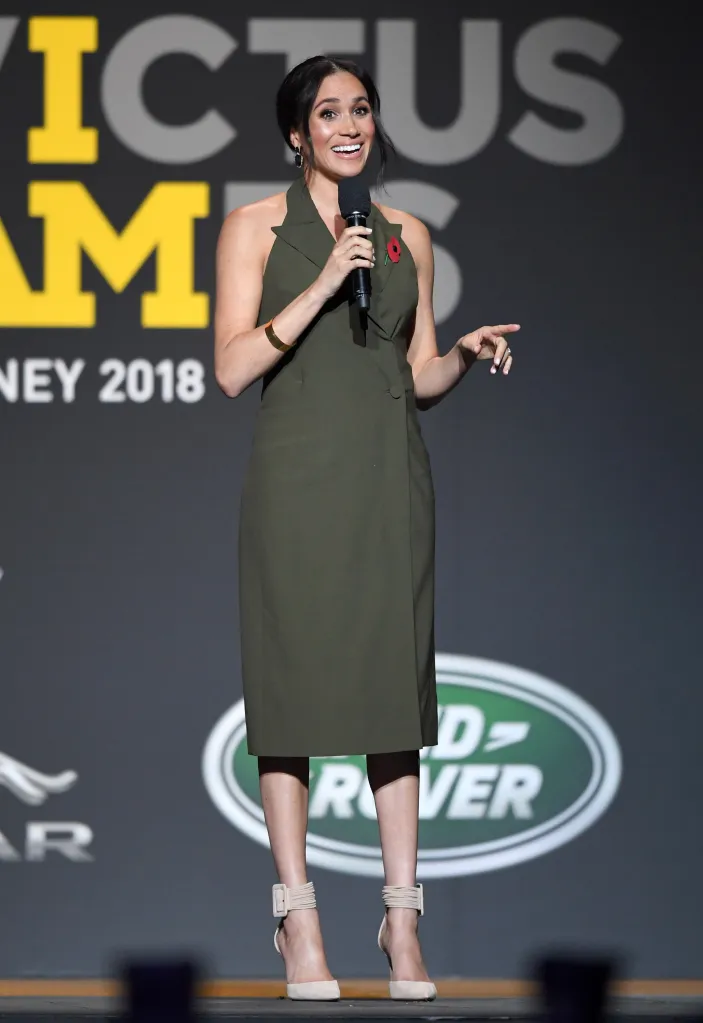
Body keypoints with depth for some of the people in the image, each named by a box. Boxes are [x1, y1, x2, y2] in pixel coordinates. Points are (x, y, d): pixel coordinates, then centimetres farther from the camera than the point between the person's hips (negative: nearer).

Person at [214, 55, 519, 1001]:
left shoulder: (407, 236, 13)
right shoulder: (256, 228, 3)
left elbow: (419, 377, 16)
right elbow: (233, 369, -6)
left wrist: (466, 355, -5)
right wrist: (321, 287, -14)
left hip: (390, 479, 3)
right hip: (297, 477, -3)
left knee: (396, 684, 1)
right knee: (293, 684, -4)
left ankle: (403, 921, 5)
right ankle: (299, 920, 2)